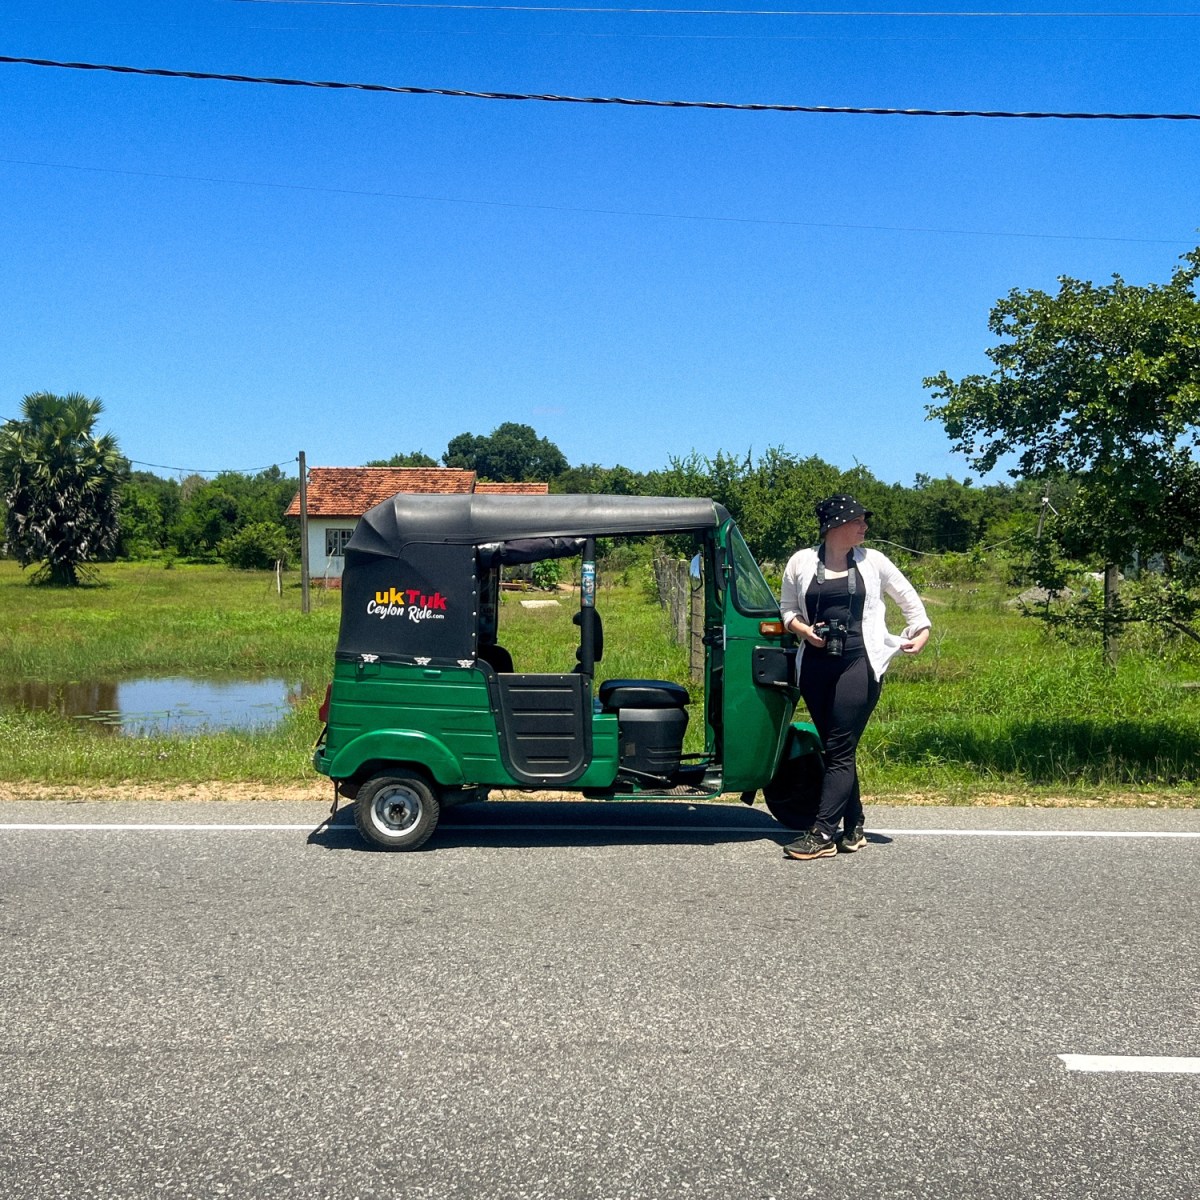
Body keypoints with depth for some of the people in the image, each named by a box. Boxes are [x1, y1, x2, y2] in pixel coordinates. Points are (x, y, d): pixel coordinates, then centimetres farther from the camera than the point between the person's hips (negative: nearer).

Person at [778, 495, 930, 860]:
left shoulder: (872, 561, 6)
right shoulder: (801, 562, 6)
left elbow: (907, 596, 19)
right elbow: (787, 609, 14)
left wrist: (922, 630, 9)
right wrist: (803, 629, -4)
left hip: (859, 663, -2)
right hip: (815, 664, 2)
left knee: (840, 750, -9)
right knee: (834, 748, 6)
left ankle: (822, 833, -10)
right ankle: (853, 829, 16)